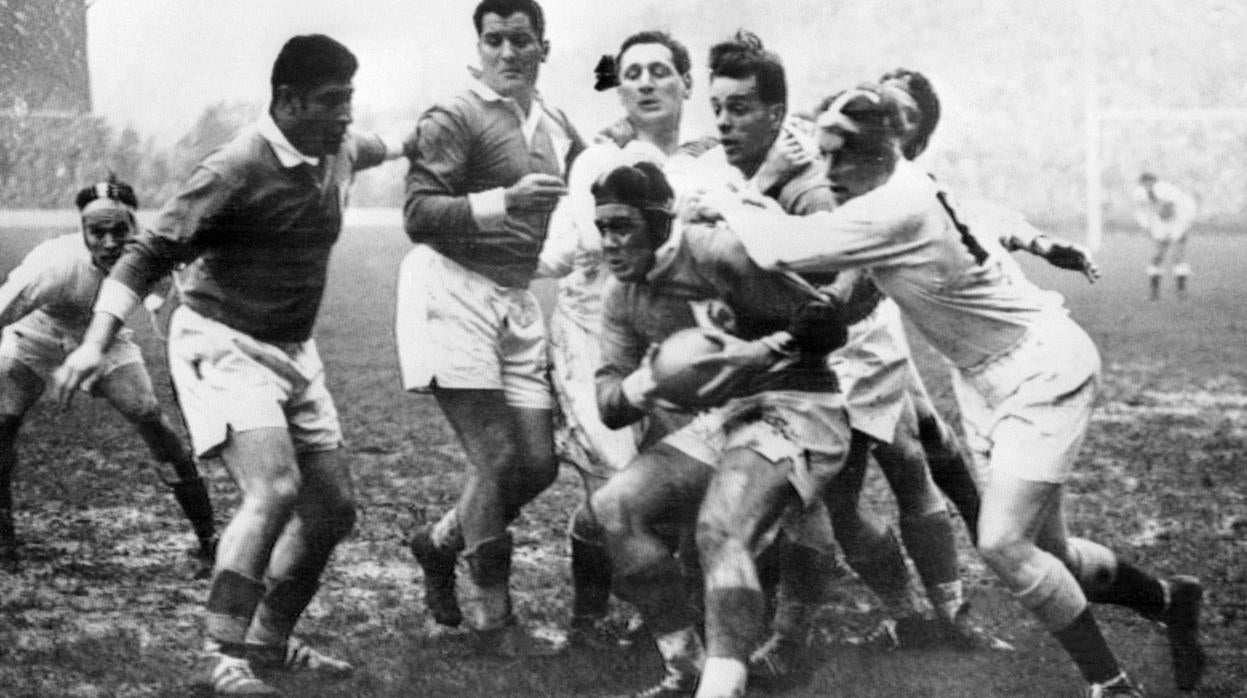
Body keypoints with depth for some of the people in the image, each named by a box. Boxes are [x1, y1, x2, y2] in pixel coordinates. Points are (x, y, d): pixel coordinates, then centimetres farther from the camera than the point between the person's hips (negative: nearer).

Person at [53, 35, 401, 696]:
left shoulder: (336, 153, 4)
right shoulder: (237, 167, -21)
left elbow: (371, 145, 31)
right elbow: (151, 251, -22)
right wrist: (95, 342, -30)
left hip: (291, 352, 9)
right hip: (222, 344, -9)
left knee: (332, 509, 9)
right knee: (274, 489, -27)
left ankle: (270, 640, 26)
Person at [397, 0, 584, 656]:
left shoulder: (560, 130, 14)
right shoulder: (455, 119, -7)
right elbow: (419, 215, -14)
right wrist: (503, 202, -26)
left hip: (516, 302, 7)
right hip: (452, 290, -7)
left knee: (537, 462, 4)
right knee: (497, 458, -11)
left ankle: (439, 542, 30)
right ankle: (492, 620, 2)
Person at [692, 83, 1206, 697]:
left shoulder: (896, 210, -27)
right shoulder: (904, 185, 0)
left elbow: (787, 248, -26)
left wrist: (725, 205, -12)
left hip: (1043, 368, -9)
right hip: (989, 376, 9)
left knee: (1001, 542, -16)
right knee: (1044, 554, 11)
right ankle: (1167, 599, 33)